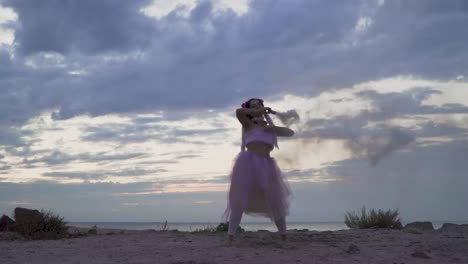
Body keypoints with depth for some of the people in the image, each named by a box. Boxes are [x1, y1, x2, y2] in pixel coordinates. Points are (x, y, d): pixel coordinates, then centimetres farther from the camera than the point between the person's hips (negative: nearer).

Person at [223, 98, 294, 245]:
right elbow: (238, 111, -9)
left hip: (266, 166, 4)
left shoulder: (270, 128, 22)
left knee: (276, 203, 7)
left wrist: (273, 128, 5)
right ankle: (230, 238, -2)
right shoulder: (248, 125, 9)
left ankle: (284, 237, 20)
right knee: (239, 202, -5)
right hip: (248, 163, -4)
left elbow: (290, 132, 22)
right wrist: (261, 111, 1)